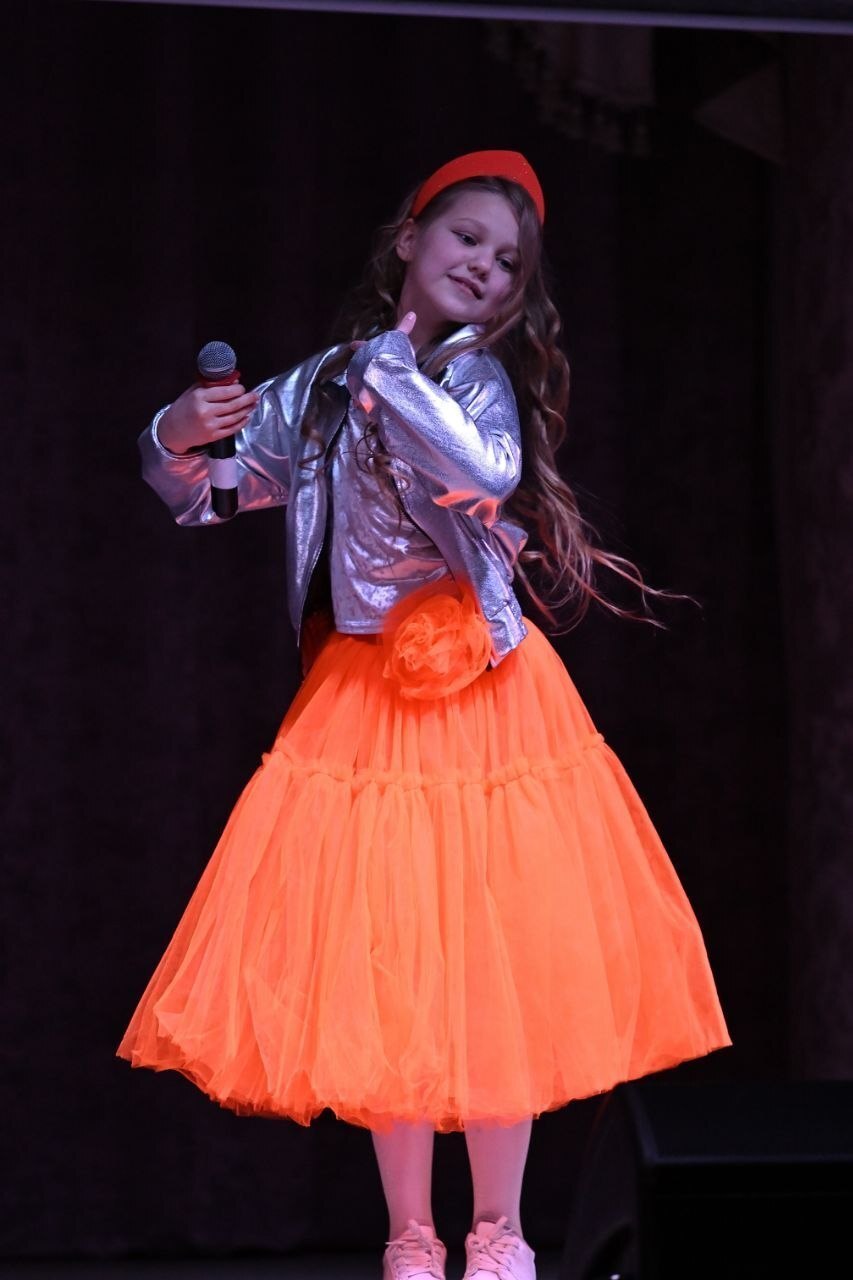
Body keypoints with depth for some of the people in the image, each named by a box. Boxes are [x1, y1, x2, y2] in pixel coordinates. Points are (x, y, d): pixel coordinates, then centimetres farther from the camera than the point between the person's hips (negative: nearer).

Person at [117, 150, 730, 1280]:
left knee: (491, 961, -2)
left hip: (480, 690, -3)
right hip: (365, 693, 3)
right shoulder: (326, 384, 6)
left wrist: (390, 369, -17)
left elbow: (487, 471, -26)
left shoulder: (482, 378, -4)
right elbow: (206, 489, 11)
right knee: (379, 968, 2)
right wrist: (176, 439, -11)